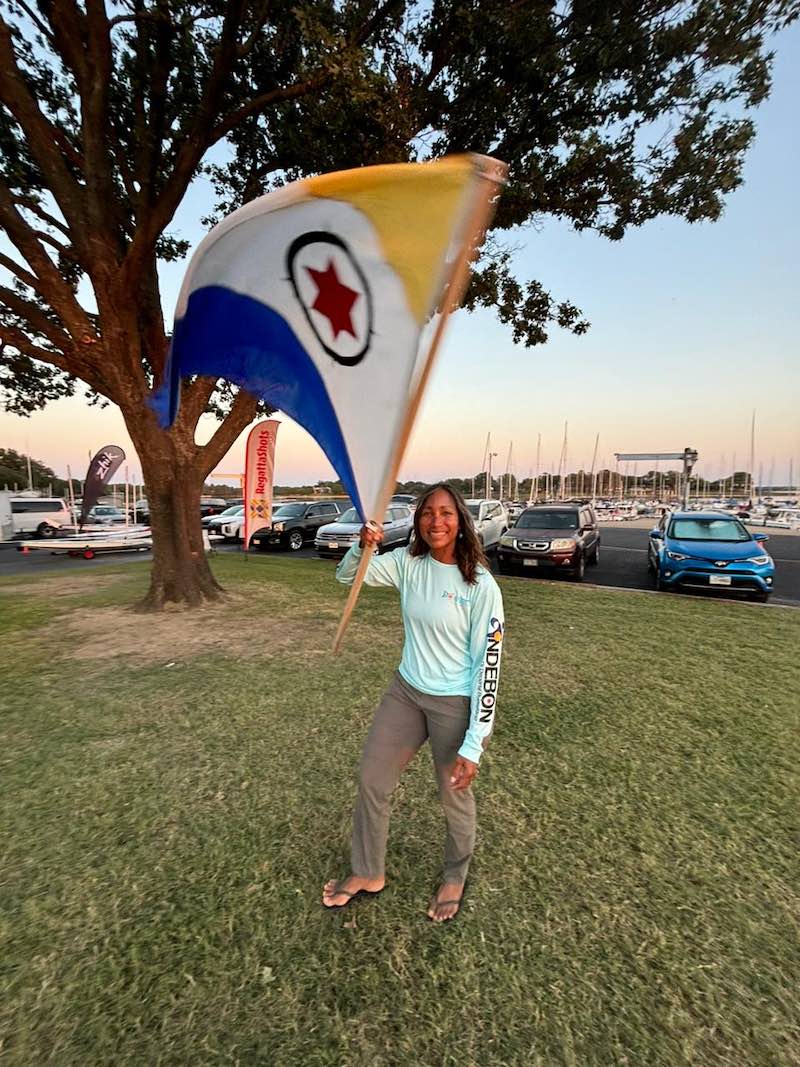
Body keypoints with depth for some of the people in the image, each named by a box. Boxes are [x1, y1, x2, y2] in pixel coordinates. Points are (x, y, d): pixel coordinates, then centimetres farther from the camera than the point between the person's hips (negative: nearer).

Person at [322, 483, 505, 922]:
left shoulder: (480, 584, -19)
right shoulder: (408, 562, -6)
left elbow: (488, 664, -17)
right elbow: (347, 577, -2)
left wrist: (474, 744, -16)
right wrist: (363, 545, -25)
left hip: (456, 703, -5)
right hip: (405, 691, 5)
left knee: (454, 796, 17)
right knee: (371, 779, 16)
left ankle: (454, 878, 50)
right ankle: (367, 873, 44)